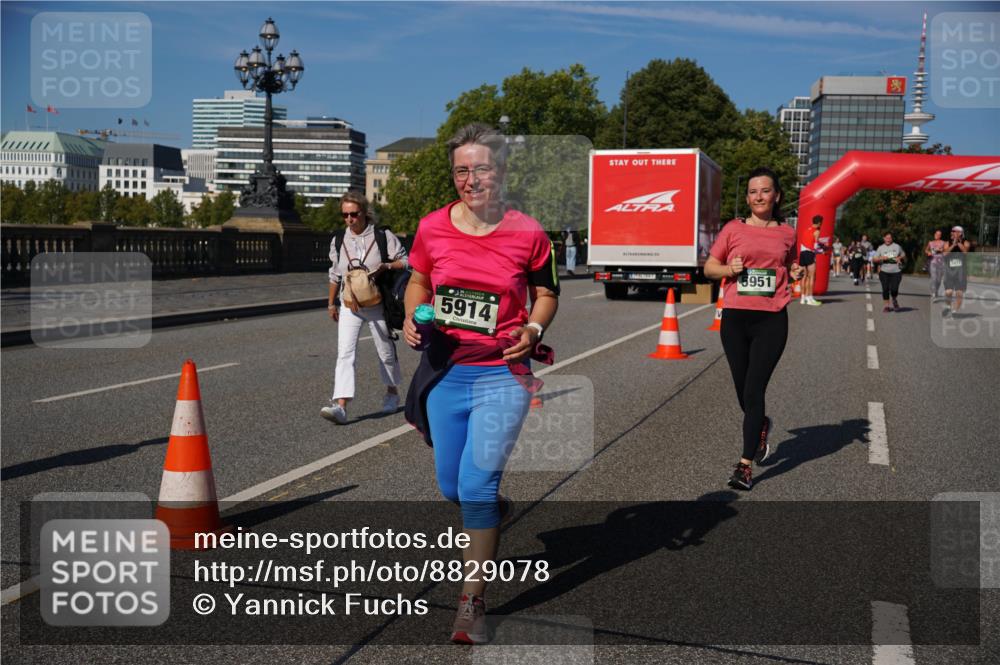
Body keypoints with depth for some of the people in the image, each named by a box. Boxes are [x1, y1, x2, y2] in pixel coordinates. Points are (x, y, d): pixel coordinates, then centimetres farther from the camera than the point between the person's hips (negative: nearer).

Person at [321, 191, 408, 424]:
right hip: (349, 306, 2)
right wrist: (331, 303, 20)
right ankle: (340, 405, -20)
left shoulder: (383, 236, -8)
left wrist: (385, 267, -24)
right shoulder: (338, 241, 4)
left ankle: (392, 393, 38)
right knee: (345, 353, -13)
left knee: (386, 351, 14)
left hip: (377, 305, -2)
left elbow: (405, 261, -5)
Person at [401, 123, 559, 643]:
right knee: (451, 487, 14)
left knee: (476, 486, -11)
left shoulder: (527, 234, -7)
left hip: (502, 376, -3)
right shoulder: (432, 229, -2)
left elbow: (547, 293, 7)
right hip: (445, 372, 4)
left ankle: (472, 604, 6)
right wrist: (412, 318, -5)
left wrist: (533, 330, -12)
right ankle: (492, 509, 51)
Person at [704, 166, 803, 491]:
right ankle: (762, 426, 46)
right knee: (743, 392, 13)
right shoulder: (733, 229, 4)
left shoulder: (786, 233, 8)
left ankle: (745, 465, -3)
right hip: (735, 318, 1)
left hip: (771, 321, -1)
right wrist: (729, 269, -10)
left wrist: (796, 273, 2)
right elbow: (709, 267, 10)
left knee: (753, 392, -9)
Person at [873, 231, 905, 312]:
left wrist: (900, 258, -1)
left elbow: (904, 256, 20)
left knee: (894, 289, -10)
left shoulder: (897, 246, 8)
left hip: (896, 272, 0)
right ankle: (886, 305, 10)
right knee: (885, 289, -2)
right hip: (884, 272, 1)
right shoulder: (880, 248, 6)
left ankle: (895, 301, 19)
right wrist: (881, 258, -14)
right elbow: (874, 260, 4)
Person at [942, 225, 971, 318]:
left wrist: (958, 242, -18)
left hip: (961, 271, -1)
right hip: (949, 270, 1)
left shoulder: (965, 243, 1)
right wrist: (953, 245, -17)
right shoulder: (948, 243, 5)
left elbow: (965, 251, -18)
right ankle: (948, 306, 17)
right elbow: (945, 253, -10)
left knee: (959, 294, -2)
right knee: (948, 292, -9)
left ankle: (954, 312, 8)